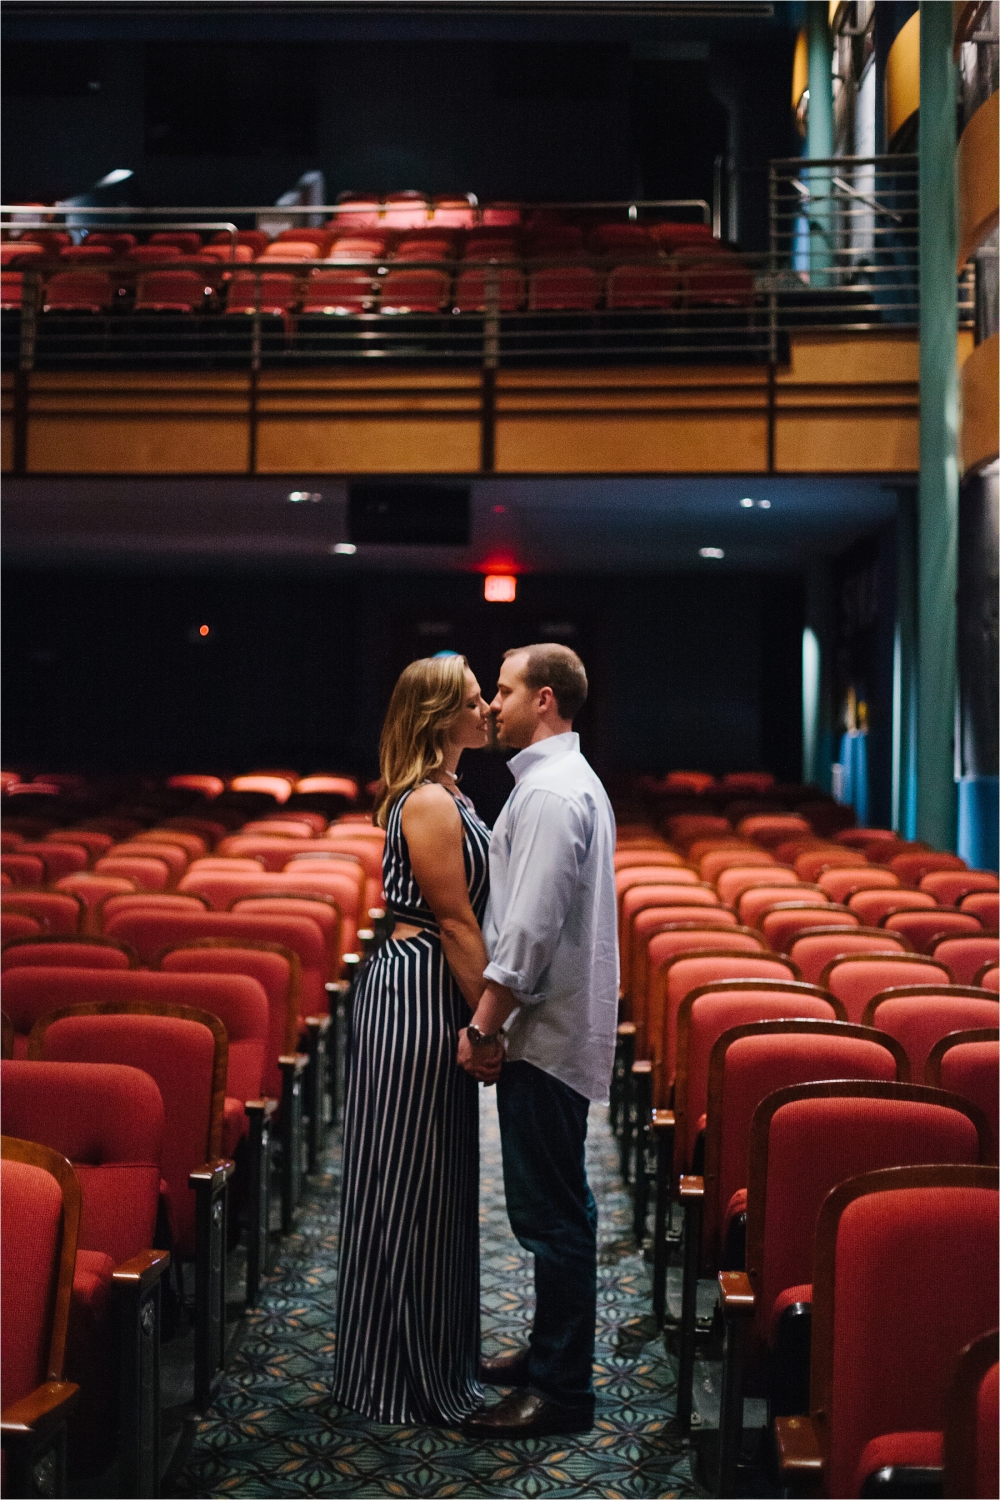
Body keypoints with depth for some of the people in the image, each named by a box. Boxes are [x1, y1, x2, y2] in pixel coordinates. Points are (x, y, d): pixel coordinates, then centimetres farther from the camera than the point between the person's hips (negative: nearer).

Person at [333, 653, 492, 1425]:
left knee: (432, 1180, 17)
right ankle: (408, 1378, 12)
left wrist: (484, 1013, 15)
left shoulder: (447, 796, 15)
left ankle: (435, 1354, 31)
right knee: (411, 1181, 0)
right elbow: (454, 921, -18)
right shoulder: (429, 803, -17)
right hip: (417, 996, -10)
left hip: (429, 997, 11)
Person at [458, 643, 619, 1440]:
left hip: (544, 1033, -11)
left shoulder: (550, 791, -18)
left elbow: (531, 926, -24)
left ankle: (563, 1390, 5)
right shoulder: (574, 780, 17)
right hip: (556, 1028, 11)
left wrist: (483, 1024, -18)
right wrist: (496, 1020, 21)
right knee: (556, 1207, 18)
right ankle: (553, 1352, 31)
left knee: (550, 1211, -3)